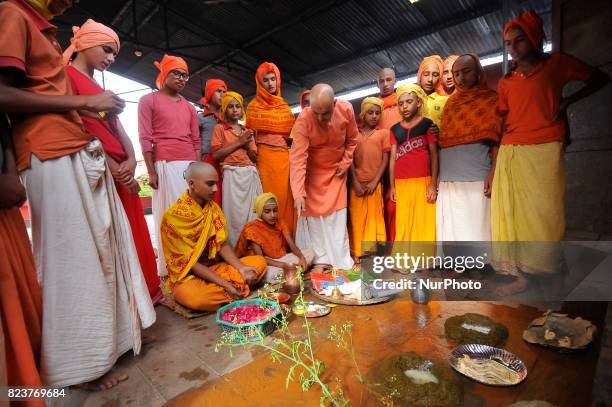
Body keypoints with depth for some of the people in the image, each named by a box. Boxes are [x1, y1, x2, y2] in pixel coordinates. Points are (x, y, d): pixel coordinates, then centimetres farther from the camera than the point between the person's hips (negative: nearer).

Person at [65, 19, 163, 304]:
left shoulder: (100, 89, 24)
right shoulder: (66, 76, -1)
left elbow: (118, 129, 14)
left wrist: (131, 160, -6)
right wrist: (116, 170, -15)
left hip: (122, 175, 8)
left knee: (132, 237, 10)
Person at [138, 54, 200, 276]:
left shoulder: (189, 107, 20)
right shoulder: (148, 100, 6)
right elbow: (145, 138, -2)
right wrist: (151, 172, -10)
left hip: (191, 166, 5)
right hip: (166, 165, -4)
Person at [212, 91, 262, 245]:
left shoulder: (248, 131, 22)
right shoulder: (219, 128, 9)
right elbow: (216, 154, -5)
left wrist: (247, 144, 0)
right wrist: (238, 142, -4)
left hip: (251, 175, 4)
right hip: (232, 175, -4)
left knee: (253, 214, 1)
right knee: (236, 215, -7)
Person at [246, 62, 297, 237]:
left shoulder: (285, 106, 18)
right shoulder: (254, 106, 8)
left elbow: (293, 132, 17)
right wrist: (255, 159, -8)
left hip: (286, 158, 4)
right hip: (266, 157, -3)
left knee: (286, 196, 0)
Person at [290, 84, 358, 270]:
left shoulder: (346, 109, -18)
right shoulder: (303, 120, -29)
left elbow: (352, 139, 0)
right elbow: (297, 158, -34)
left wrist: (345, 163, -5)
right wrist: (298, 193, -41)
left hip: (336, 171, 3)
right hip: (312, 172, -2)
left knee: (338, 216, 6)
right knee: (312, 215, -1)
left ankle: (341, 261, 19)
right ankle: (316, 261, 15)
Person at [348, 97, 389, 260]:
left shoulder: (383, 133, 7)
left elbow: (385, 159, 1)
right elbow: (350, 159, 3)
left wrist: (375, 182, -7)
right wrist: (355, 182, -5)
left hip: (374, 183, -1)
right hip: (357, 183, 1)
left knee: (374, 217, 2)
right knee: (357, 218, 3)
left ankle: (372, 249, 11)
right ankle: (356, 252, 10)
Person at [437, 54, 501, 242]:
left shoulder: (490, 98, 7)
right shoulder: (451, 102, 20)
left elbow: (497, 137, -3)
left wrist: (493, 171, -13)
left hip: (476, 176, -4)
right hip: (449, 178, 5)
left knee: (476, 229, -4)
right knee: (451, 229, 7)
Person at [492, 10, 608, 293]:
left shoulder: (557, 63, 10)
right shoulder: (505, 82, 15)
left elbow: (599, 78, 17)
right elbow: (503, 125, 12)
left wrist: (566, 101, 0)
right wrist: (493, 167, 5)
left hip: (544, 153, -3)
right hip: (509, 155, 3)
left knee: (544, 216, -3)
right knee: (512, 216, 0)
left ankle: (547, 277, 9)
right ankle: (522, 275, 9)